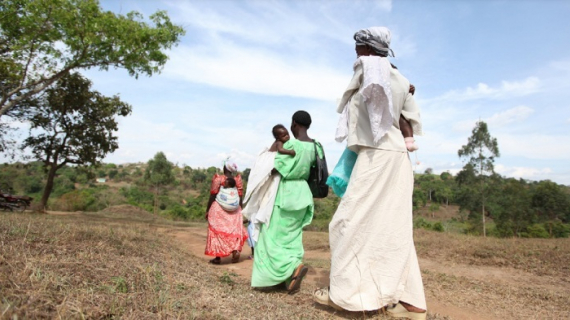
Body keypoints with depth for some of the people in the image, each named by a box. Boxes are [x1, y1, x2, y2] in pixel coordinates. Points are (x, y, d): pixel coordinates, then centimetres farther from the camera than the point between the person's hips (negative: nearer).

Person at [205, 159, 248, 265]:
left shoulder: (218, 179, -7)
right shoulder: (238, 180, 2)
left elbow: (212, 196, -7)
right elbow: (240, 197, 3)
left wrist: (207, 210, 1)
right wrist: (240, 211, 12)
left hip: (218, 209, -3)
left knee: (217, 231, 7)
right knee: (235, 231, 13)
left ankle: (218, 257, 10)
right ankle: (236, 250, -9)